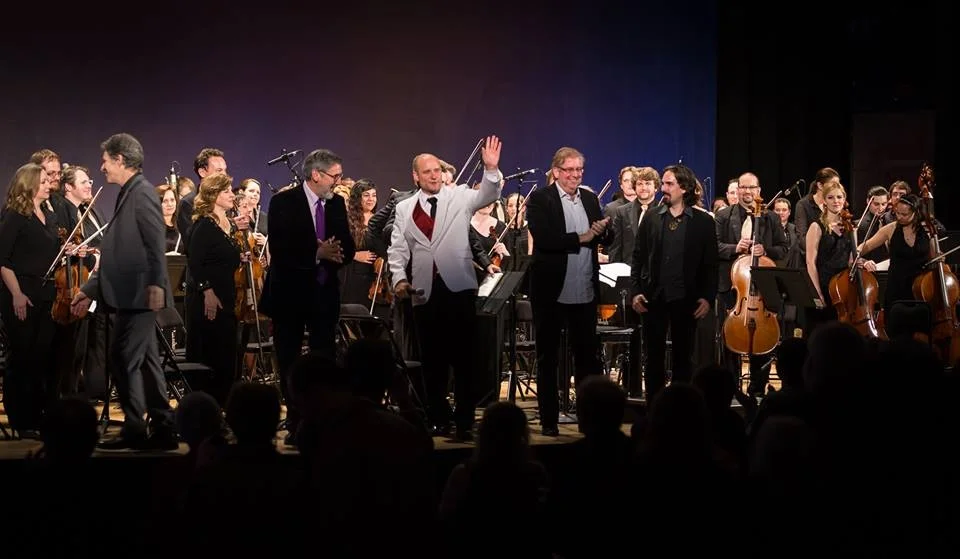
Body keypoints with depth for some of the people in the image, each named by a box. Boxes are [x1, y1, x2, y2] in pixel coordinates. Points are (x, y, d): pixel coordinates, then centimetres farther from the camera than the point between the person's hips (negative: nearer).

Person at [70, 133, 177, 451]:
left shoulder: (142, 192, -8)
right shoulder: (128, 195, 20)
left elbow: (155, 243, -19)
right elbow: (118, 252, 23)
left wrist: (155, 284, -27)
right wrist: (90, 290, 23)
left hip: (139, 293, -10)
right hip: (130, 294, 10)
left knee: (125, 358, -8)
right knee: (144, 362, 9)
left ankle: (135, 430, -3)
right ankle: (163, 429, 12)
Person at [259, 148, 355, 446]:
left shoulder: (336, 204, 6)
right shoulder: (283, 202, -8)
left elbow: (348, 248, 5)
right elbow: (278, 249, -17)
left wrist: (333, 254, -17)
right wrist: (317, 253, -26)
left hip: (324, 293, 3)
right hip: (290, 293, -3)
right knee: (289, 363, 5)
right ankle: (295, 424, 14)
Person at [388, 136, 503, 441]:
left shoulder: (459, 196, 5)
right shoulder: (404, 209, 10)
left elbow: (488, 195, -11)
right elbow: (397, 249, 8)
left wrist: (491, 169, -29)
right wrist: (399, 278, -8)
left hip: (458, 286, -2)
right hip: (425, 291, 2)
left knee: (463, 357, -2)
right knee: (432, 359, 8)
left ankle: (465, 421, 0)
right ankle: (438, 419, 17)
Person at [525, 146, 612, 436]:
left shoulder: (590, 198, 11)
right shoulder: (540, 200, -6)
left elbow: (607, 239, 8)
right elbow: (543, 239, -20)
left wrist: (603, 230, -14)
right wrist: (580, 238, -22)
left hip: (585, 292, 4)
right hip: (551, 291, -4)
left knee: (588, 356, 8)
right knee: (548, 358, 6)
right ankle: (549, 420, 13)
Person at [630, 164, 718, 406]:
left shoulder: (703, 221, 1)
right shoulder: (651, 219, 7)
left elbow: (711, 263, 1)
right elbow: (638, 258, 7)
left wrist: (707, 296, -7)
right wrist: (635, 291, -2)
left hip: (685, 299, -1)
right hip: (654, 297, 2)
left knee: (683, 357, 6)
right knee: (654, 357, 5)